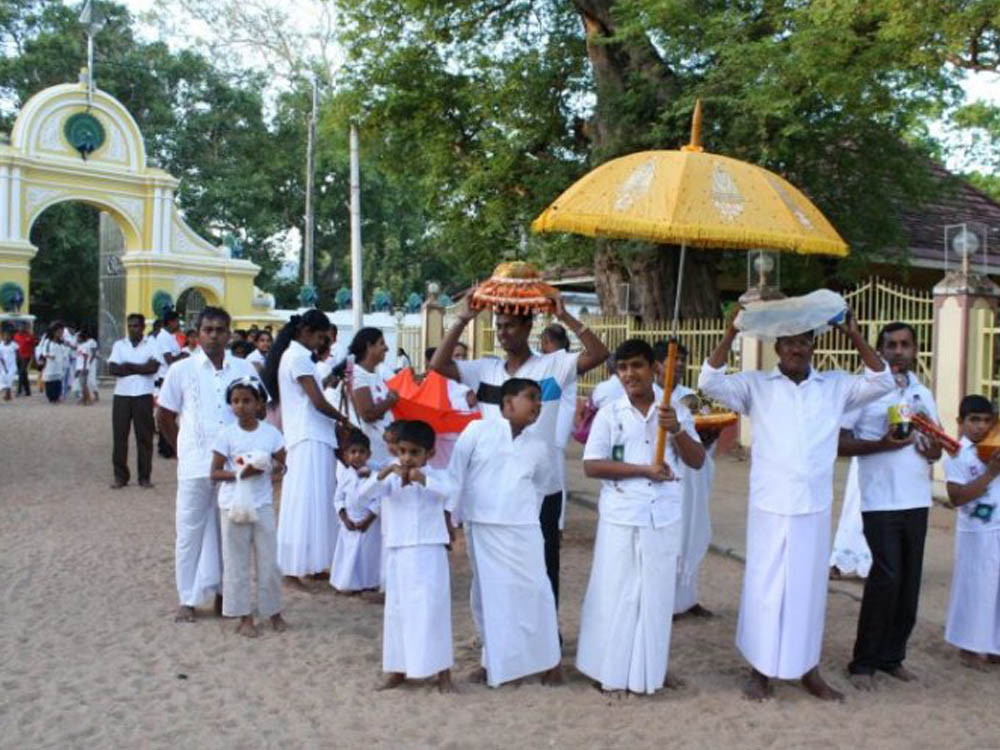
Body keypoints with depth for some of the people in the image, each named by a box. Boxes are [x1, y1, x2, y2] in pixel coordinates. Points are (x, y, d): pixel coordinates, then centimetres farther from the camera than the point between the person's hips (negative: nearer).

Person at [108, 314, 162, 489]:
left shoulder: (151, 346, 5)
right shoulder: (119, 345, 11)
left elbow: (154, 367, -11)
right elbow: (112, 369, -2)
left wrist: (128, 366, -7)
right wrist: (140, 368, -9)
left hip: (143, 396, -2)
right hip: (121, 395, 2)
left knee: (145, 436, 1)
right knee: (119, 436, 3)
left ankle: (144, 477, 9)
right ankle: (120, 476, 11)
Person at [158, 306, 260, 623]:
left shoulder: (245, 370, 2)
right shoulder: (181, 370, 1)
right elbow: (163, 417, 10)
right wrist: (184, 448, 9)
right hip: (195, 466, -1)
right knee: (190, 531, 5)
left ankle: (223, 593, 25)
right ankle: (187, 599, 17)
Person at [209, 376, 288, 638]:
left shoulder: (270, 433, -2)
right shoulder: (226, 434, -7)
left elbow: (281, 465, 7)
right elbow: (215, 473, -5)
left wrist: (275, 467, -15)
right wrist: (239, 473, -21)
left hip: (262, 504, 1)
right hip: (234, 505, -1)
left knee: (269, 562, 7)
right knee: (237, 563, 6)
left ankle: (274, 611, 23)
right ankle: (245, 616, 18)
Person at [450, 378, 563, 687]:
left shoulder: (538, 447, 7)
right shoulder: (477, 430, -4)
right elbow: (455, 473, -1)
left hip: (522, 529, 2)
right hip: (481, 528, -2)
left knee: (534, 590, 1)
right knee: (488, 593, 8)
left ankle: (549, 659, 16)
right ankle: (494, 660, 23)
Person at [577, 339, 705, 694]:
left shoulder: (677, 411, 3)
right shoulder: (609, 414, -2)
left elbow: (697, 461, 1)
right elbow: (591, 465, -8)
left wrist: (676, 430, -17)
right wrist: (645, 469, -15)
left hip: (664, 518, 2)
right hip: (621, 518, -2)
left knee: (658, 593, 11)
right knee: (616, 593, 4)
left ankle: (653, 668, 26)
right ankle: (613, 670, 17)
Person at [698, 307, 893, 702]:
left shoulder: (835, 386, 6)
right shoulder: (755, 385, -1)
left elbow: (882, 382, 0)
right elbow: (709, 382, -11)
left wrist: (855, 336, -10)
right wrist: (732, 331, -20)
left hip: (814, 507, 2)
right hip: (770, 507, -2)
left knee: (809, 587, 13)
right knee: (765, 586, 6)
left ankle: (808, 669, 27)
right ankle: (761, 669, 20)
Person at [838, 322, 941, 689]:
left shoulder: (923, 394, 14)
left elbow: (936, 440, 20)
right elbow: (838, 442, -8)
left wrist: (935, 451, -3)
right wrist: (881, 444, -21)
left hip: (917, 501, 6)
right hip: (880, 502, -6)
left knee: (909, 582, 8)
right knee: (887, 578, -8)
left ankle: (891, 656, 21)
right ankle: (864, 662, 5)